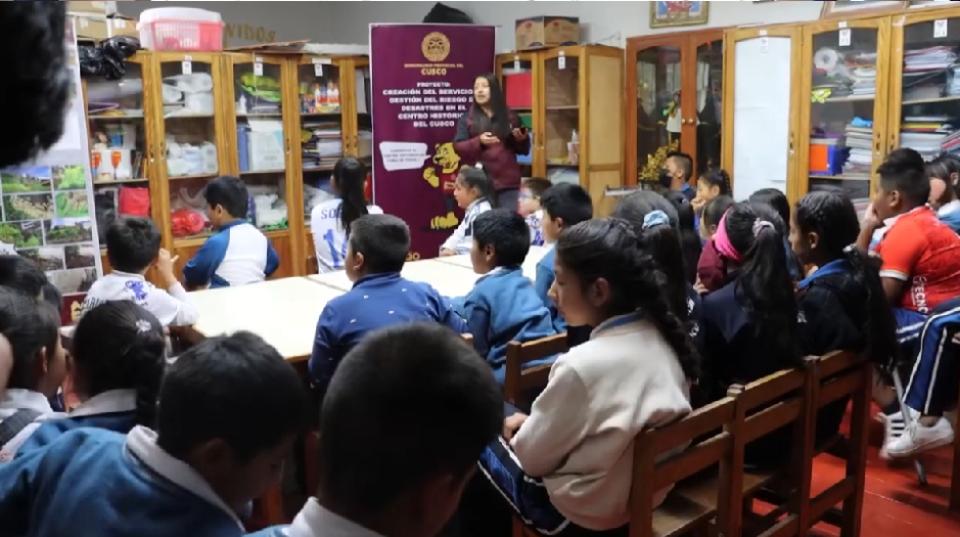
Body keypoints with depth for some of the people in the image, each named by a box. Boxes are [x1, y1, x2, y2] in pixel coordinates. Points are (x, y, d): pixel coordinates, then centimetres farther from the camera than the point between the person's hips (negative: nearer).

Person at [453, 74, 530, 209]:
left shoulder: (510, 116, 12)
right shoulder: (467, 118, 8)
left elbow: (524, 150, 15)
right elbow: (458, 147, 0)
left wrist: (522, 139, -7)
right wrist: (479, 142, -17)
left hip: (508, 182, 2)